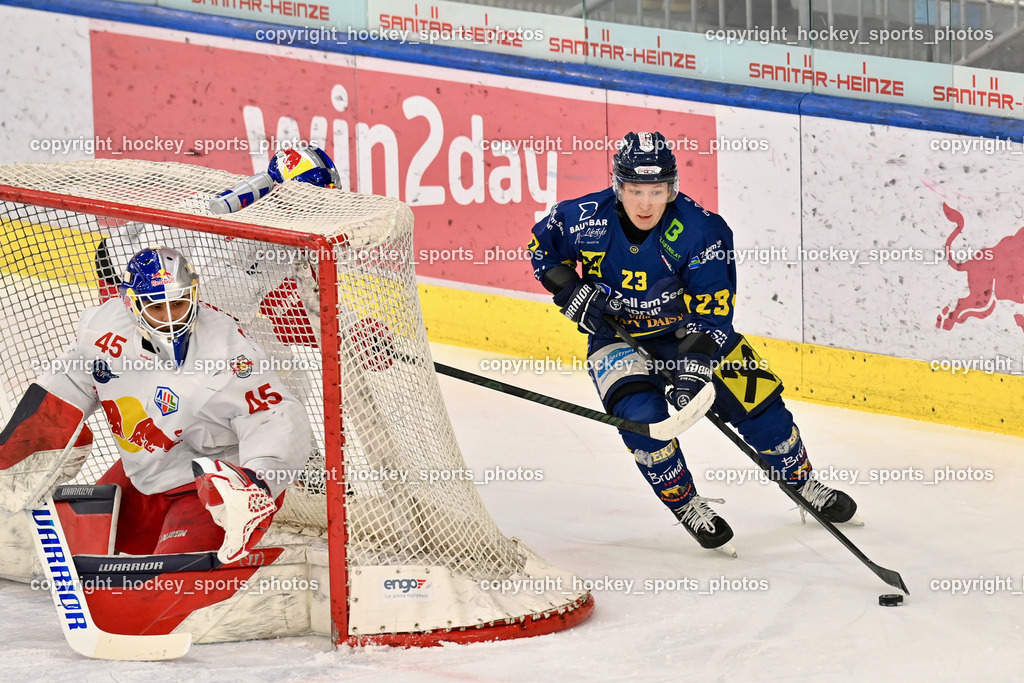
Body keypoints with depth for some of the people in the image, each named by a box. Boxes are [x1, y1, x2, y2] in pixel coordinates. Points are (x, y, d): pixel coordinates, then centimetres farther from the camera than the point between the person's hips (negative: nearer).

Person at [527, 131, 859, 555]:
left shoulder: (701, 231, -25)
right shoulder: (583, 219, -21)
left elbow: (710, 311, -23)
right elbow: (542, 245, 1)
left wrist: (695, 366, -34)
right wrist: (570, 289, -14)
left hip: (688, 333, 0)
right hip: (616, 338, 0)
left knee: (758, 401, -1)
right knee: (643, 416, -26)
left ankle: (804, 485, 25)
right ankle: (687, 507, -3)